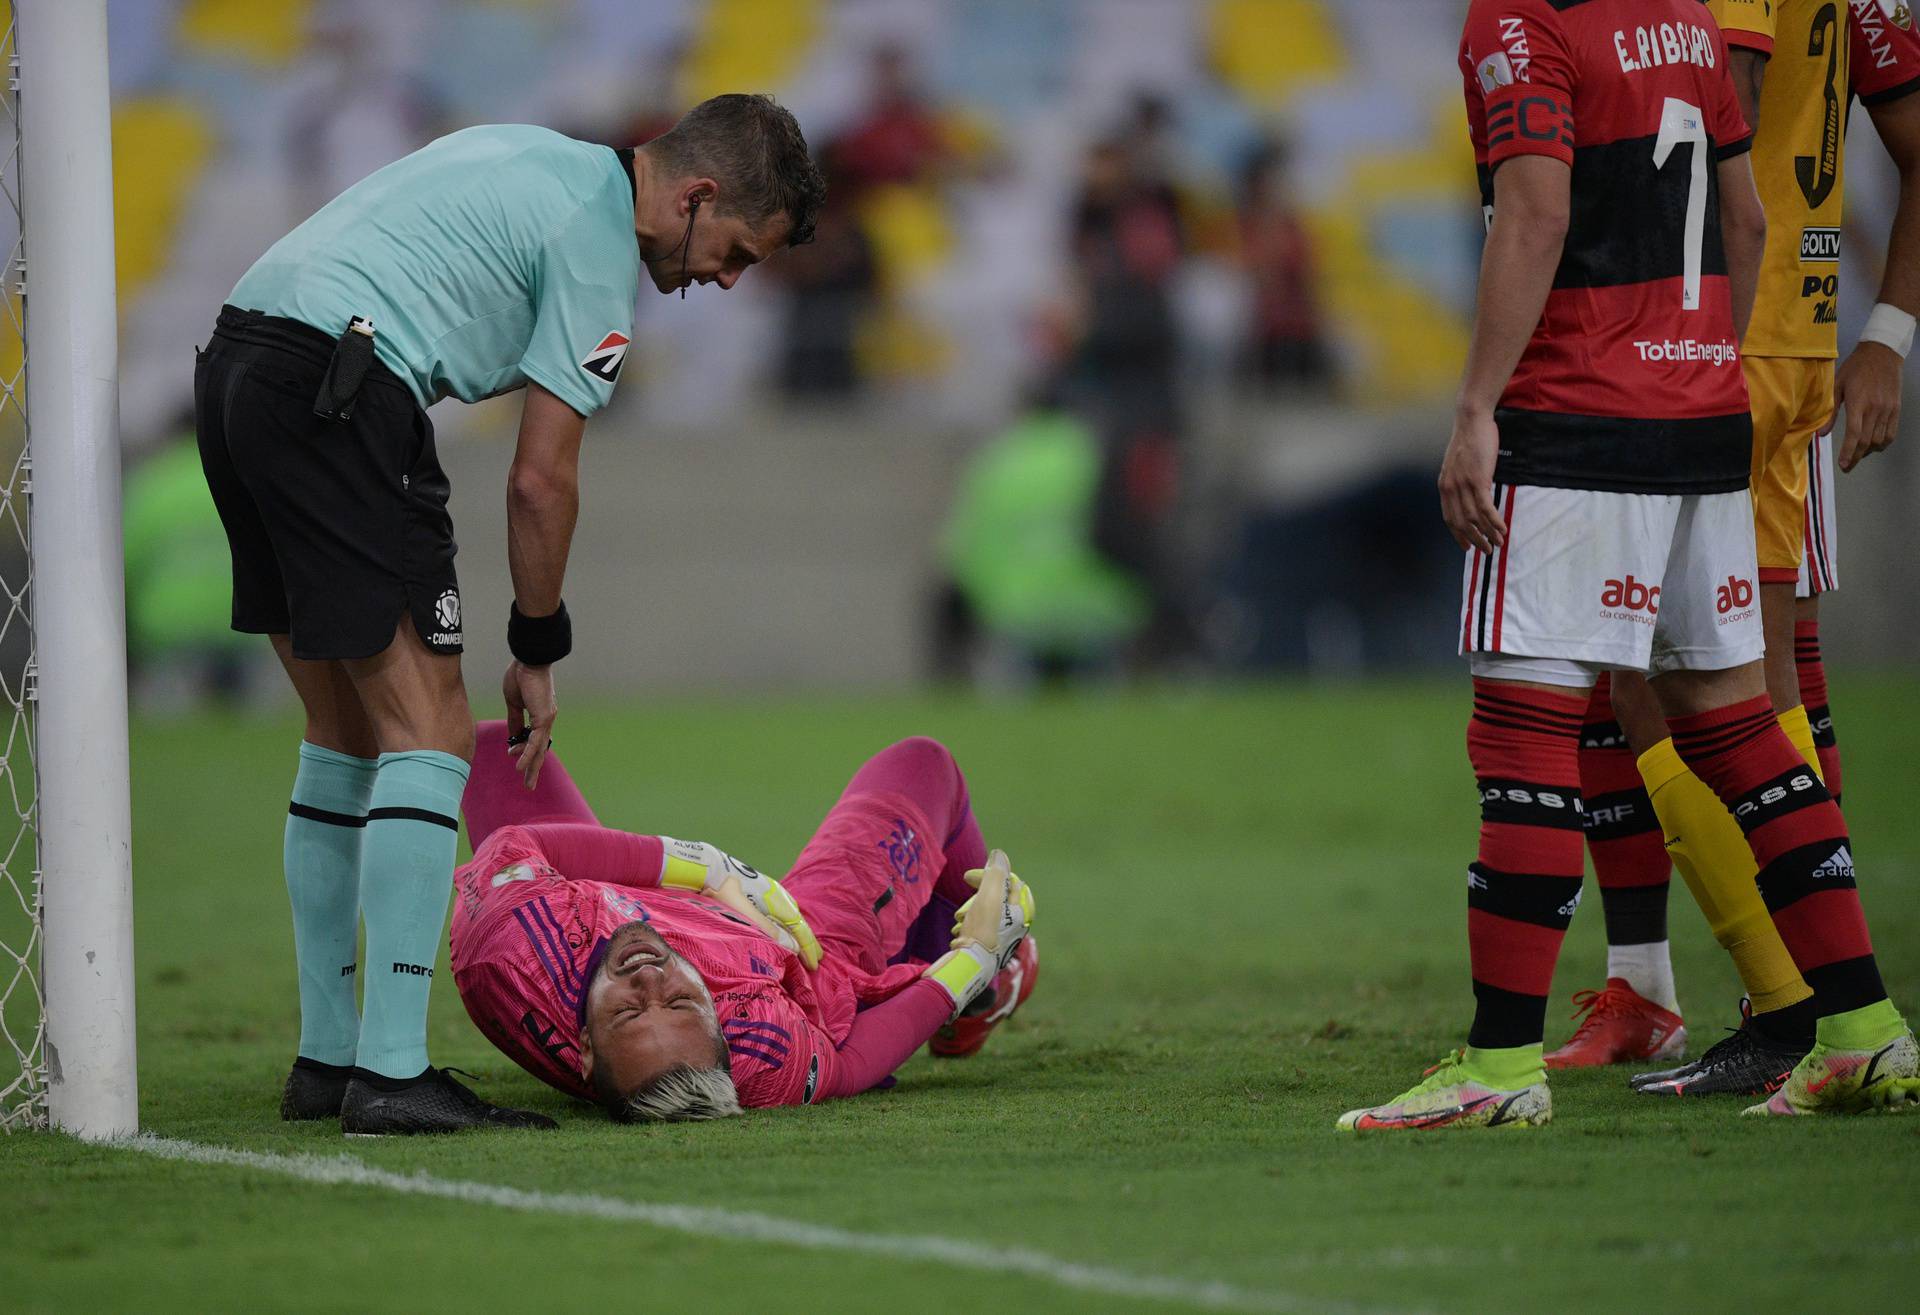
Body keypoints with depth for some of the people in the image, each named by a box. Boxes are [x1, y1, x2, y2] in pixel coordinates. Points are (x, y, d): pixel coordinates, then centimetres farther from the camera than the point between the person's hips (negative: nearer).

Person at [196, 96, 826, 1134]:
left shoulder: (539, 160, 22)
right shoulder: (598, 250, -5)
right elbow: (541, 479, -6)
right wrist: (536, 652, 6)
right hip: (335, 388, -10)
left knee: (346, 731, 15)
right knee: (427, 735, -8)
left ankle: (324, 1060, 18)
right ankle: (389, 1075, -14)